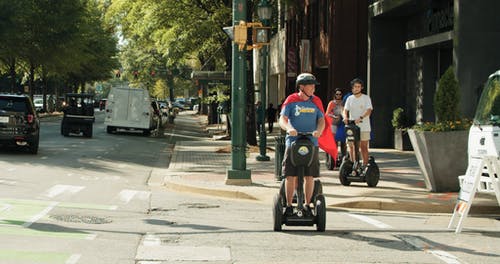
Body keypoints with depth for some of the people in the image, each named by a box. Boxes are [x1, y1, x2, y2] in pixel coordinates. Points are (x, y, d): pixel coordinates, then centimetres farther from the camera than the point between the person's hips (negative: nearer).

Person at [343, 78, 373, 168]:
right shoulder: (350, 98, 11)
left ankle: (365, 164, 2)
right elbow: (345, 110, 2)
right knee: (351, 146, 4)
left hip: (364, 126, -3)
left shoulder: (366, 98, 0)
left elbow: (369, 110, -13)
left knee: (363, 147, -3)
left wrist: (361, 118, -30)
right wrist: (345, 117, -22)